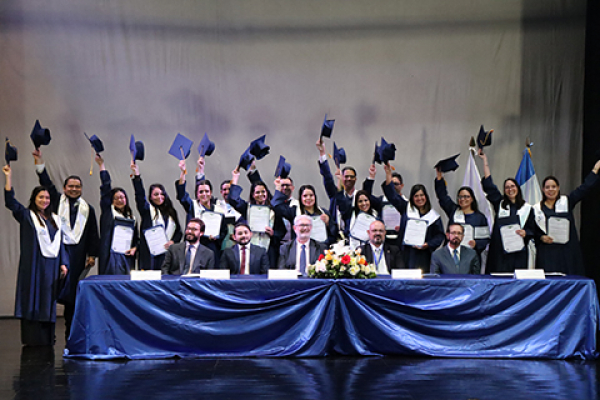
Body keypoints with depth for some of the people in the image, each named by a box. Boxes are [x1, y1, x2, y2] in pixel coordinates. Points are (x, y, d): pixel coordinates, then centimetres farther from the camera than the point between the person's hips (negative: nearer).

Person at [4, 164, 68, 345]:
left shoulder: (55, 219, 15)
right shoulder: (27, 216, 2)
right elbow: (10, 201, -10)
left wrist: (63, 263, 8)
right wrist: (9, 177, -16)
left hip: (51, 266, 4)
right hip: (33, 265, -4)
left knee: (48, 301, 6)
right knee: (33, 300, -3)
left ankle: (47, 338, 10)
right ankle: (32, 338, 1)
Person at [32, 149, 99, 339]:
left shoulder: (87, 208, 12)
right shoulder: (57, 201, 9)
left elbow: (93, 234, 11)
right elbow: (46, 183, 0)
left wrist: (92, 254, 5)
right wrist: (39, 162, -9)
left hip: (77, 253, 2)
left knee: (73, 291, 5)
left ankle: (71, 330, 13)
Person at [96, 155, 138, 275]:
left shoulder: (132, 218, 17)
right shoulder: (108, 212, 6)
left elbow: (136, 238, 24)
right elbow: (106, 187, 2)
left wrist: (134, 248, 2)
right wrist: (101, 165, 0)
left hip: (126, 258, 4)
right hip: (110, 256, -4)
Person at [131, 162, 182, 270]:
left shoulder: (171, 212, 17)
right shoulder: (147, 209, 7)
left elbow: (179, 232, 18)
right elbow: (140, 196, -8)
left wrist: (173, 241, -3)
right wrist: (136, 175, -19)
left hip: (168, 253, 3)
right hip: (150, 255, -3)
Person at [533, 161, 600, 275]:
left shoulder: (566, 202, 9)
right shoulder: (537, 209, 9)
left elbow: (584, 188, 3)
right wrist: (541, 237, -11)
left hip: (567, 252, 0)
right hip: (547, 253, 0)